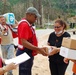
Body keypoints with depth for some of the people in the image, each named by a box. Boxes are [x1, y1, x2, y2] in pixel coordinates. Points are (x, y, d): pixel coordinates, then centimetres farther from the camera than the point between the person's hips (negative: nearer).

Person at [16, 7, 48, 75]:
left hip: (28, 53, 10)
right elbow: (24, 43, -28)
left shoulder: (28, 24, 10)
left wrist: (37, 49, 15)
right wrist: (38, 49, -28)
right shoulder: (24, 25, -20)